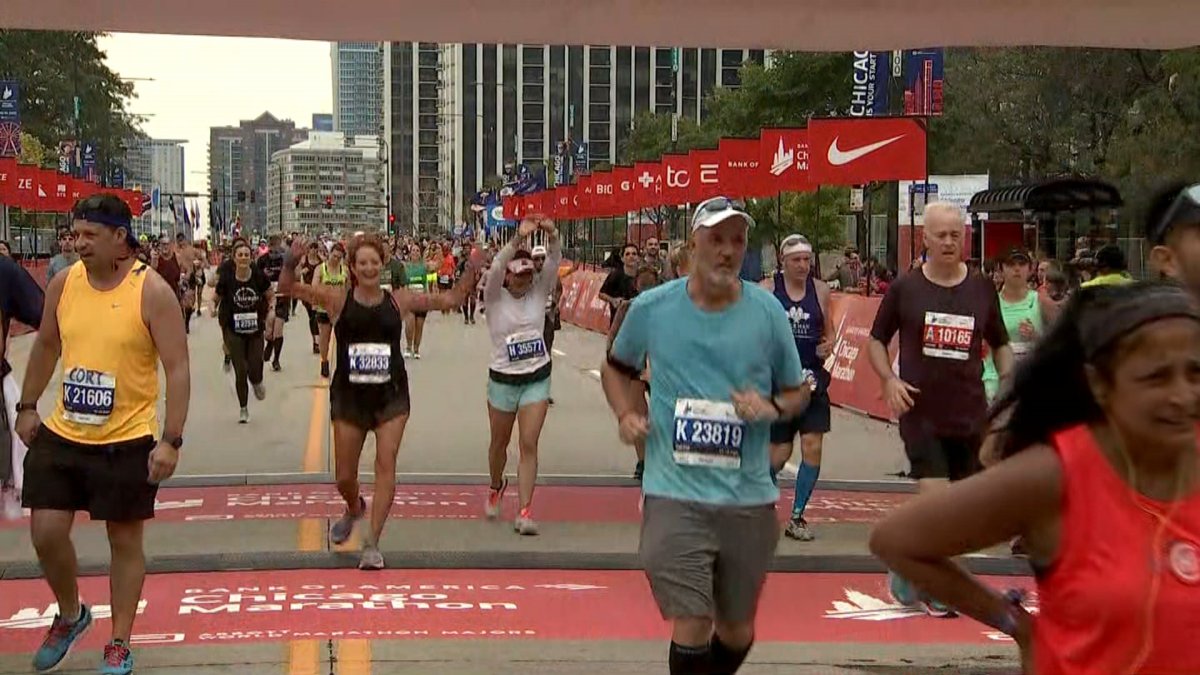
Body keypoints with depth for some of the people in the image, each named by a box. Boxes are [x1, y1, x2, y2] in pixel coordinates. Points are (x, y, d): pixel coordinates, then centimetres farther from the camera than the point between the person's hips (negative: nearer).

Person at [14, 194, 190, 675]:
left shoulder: (152, 292, -14)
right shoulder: (63, 283, 0)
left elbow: (178, 369, -15)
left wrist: (171, 440, -20)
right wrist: (27, 407, 15)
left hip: (127, 442, -4)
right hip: (61, 434, 4)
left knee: (125, 539, 7)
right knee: (46, 532, 3)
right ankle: (70, 615, 31)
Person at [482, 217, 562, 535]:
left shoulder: (538, 293, -1)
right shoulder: (495, 298, -8)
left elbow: (554, 263, -16)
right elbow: (495, 268, -28)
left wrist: (552, 235, -36)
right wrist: (519, 238, -41)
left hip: (537, 379, 1)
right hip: (502, 380, -1)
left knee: (529, 445, -7)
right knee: (499, 442, 16)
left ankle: (525, 511, -6)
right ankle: (496, 487, 45)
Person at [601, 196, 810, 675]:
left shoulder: (767, 312, -1)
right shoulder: (651, 307, -2)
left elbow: (796, 392, 10)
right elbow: (616, 368, 16)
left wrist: (773, 408, -12)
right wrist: (625, 413, -2)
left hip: (749, 497, 2)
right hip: (674, 495, -2)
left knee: (737, 631, 16)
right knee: (690, 627, -8)